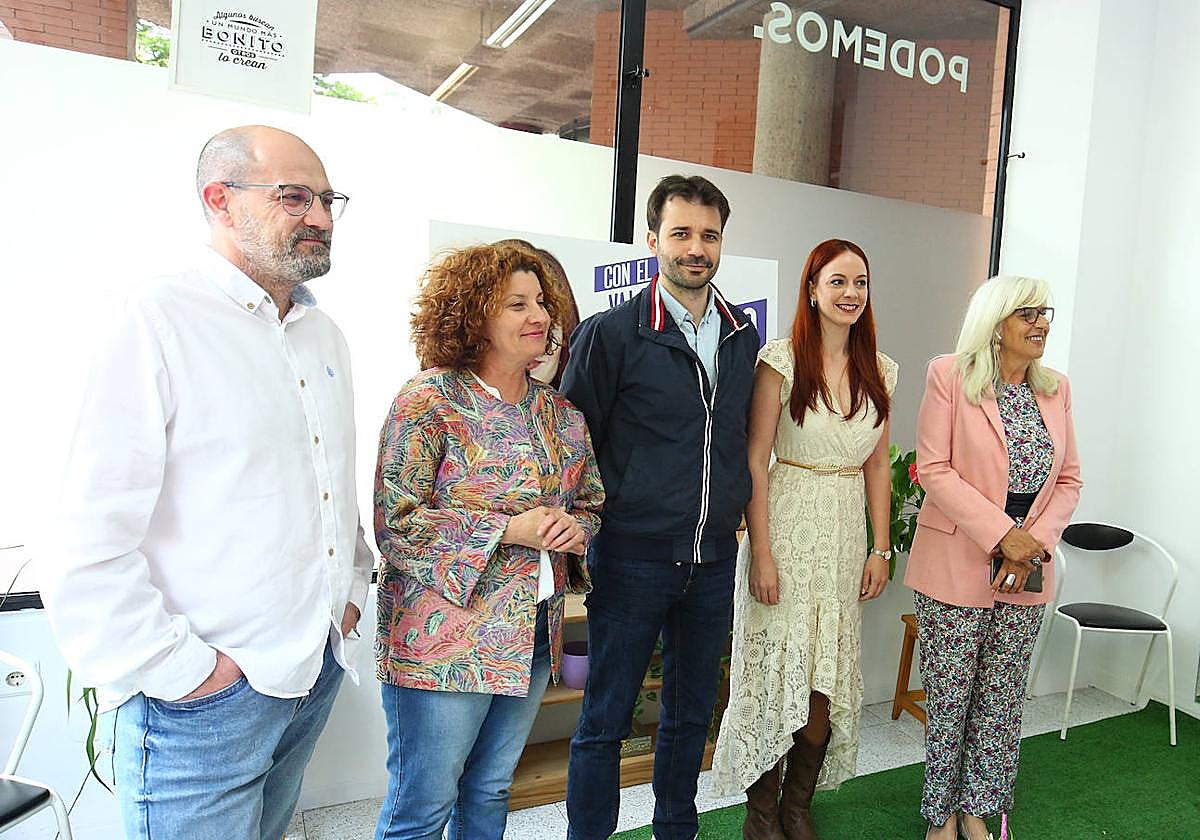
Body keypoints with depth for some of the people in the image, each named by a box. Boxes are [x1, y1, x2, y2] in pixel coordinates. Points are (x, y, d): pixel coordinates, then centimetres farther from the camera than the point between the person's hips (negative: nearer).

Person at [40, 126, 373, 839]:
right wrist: (184, 670, -17)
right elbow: (89, 546, -19)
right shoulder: (161, 320, -15)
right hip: (206, 699, -7)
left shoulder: (324, 333, 9)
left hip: (317, 672, 7)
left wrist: (352, 585, 11)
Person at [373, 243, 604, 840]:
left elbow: (592, 502, 17)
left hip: (535, 631, 6)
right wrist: (509, 530, -21)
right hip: (446, 639, -6)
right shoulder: (430, 399, -12)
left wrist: (572, 528, -7)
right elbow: (395, 520, -16)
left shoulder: (562, 413, 8)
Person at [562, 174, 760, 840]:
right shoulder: (611, 333, -8)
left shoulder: (743, 335, 8)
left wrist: (734, 518, 15)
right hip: (632, 558, -5)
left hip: (713, 560, 5)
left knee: (692, 712, 19)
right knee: (606, 720, 7)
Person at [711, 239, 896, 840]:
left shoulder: (878, 371, 7)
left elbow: (878, 466, 12)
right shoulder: (782, 360, -8)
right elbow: (754, 461, -10)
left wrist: (881, 548, 8)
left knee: (829, 682, 10)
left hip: (846, 536, 5)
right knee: (776, 674, 4)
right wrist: (761, 552, -14)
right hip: (788, 530, -5)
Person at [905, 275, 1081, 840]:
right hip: (956, 566, -4)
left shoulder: (1055, 390, 8)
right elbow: (934, 471, -13)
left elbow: (1068, 480, 9)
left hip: (1025, 575, 5)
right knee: (949, 696, 6)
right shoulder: (950, 377, -8)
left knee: (1002, 699, 12)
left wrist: (1035, 542, -7)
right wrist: (1003, 535, -17)